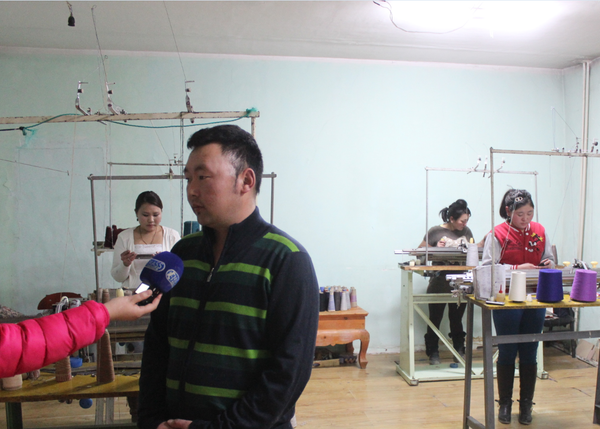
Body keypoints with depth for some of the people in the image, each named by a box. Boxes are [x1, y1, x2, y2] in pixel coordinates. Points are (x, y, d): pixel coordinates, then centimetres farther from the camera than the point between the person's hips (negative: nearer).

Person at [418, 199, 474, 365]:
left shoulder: (466, 231, 8)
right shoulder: (436, 231, -6)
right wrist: (435, 248, -19)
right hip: (439, 283, -4)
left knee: (457, 318, 13)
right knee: (435, 318, 5)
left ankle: (459, 351, 24)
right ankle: (433, 353, 15)